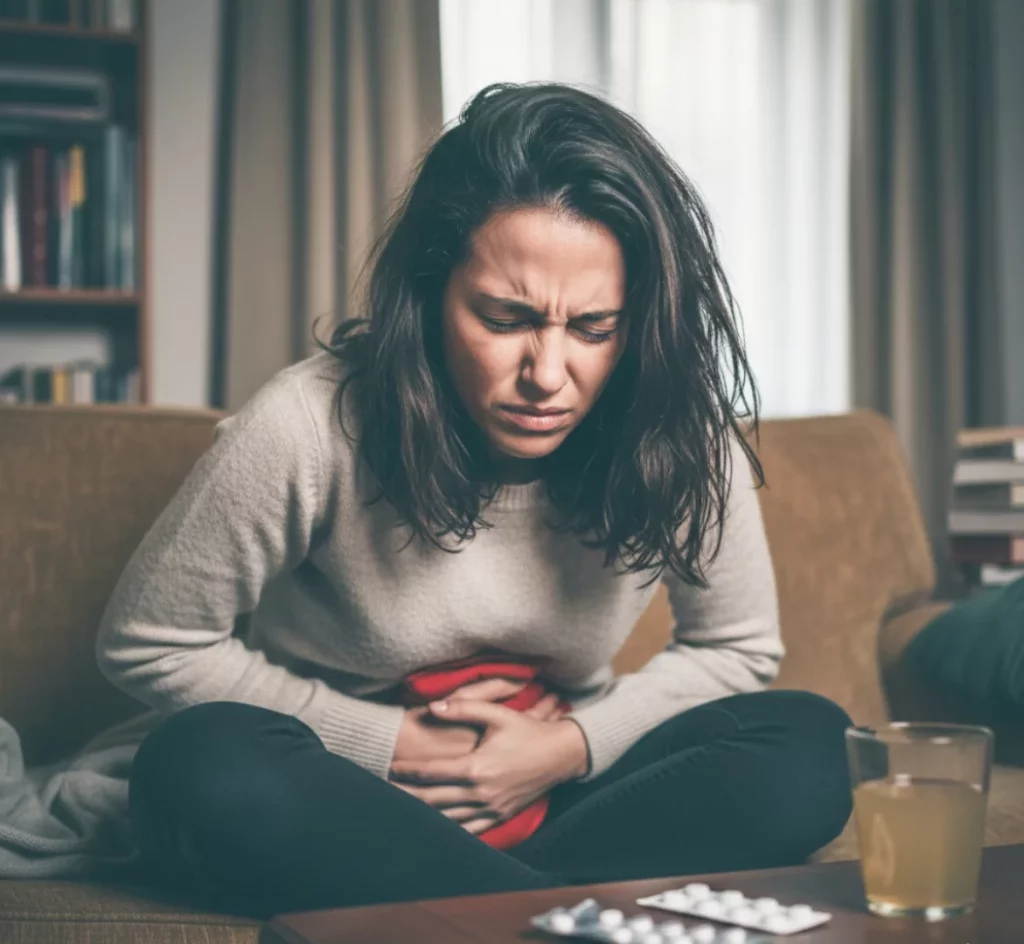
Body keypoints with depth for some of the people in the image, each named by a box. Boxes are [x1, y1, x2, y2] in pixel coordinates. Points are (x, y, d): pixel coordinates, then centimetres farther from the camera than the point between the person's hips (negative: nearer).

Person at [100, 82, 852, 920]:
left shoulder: (682, 440, -15)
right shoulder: (309, 428, -23)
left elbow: (737, 648, 1)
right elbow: (148, 642, -11)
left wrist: (570, 747, -15)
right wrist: (394, 742, -15)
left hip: (556, 793, 3)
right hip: (350, 788, -2)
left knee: (806, 747, -21)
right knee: (204, 766, -35)